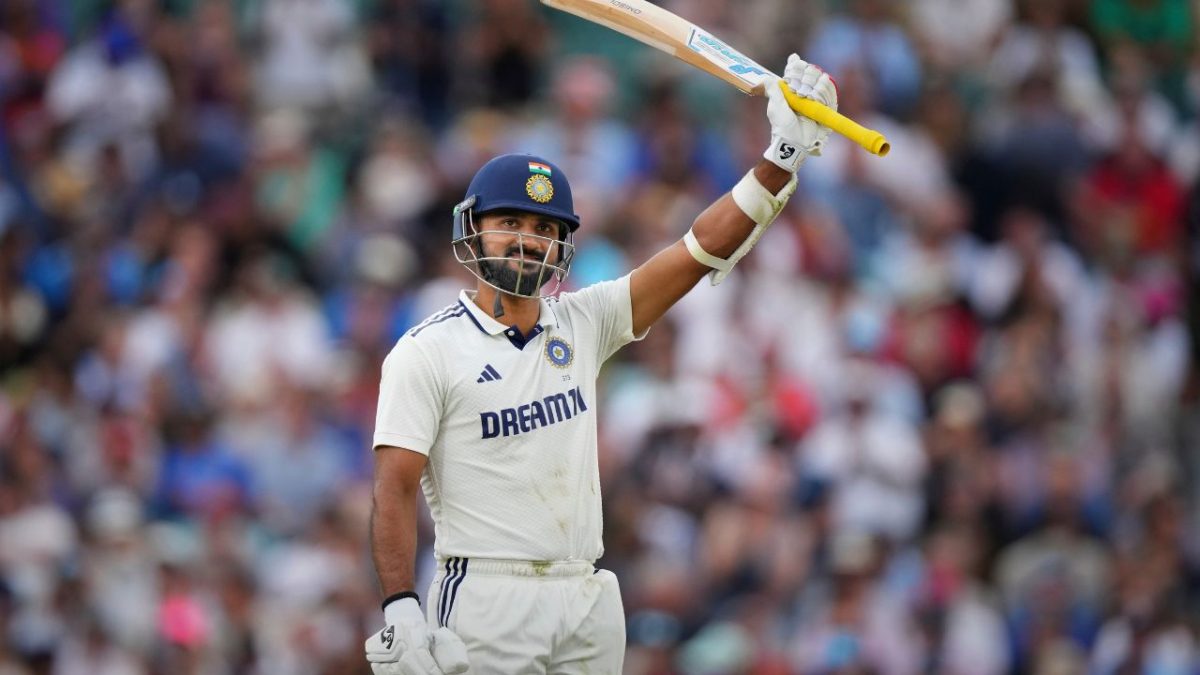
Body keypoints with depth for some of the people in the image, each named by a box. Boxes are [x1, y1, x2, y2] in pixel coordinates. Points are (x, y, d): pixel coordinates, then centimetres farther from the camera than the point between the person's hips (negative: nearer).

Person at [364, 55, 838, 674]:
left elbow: (699, 252, 7)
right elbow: (395, 488, -9)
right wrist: (400, 614, -21)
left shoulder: (581, 325, 13)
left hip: (588, 602, 5)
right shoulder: (427, 352, -2)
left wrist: (781, 159, -3)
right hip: (486, 602, -5)